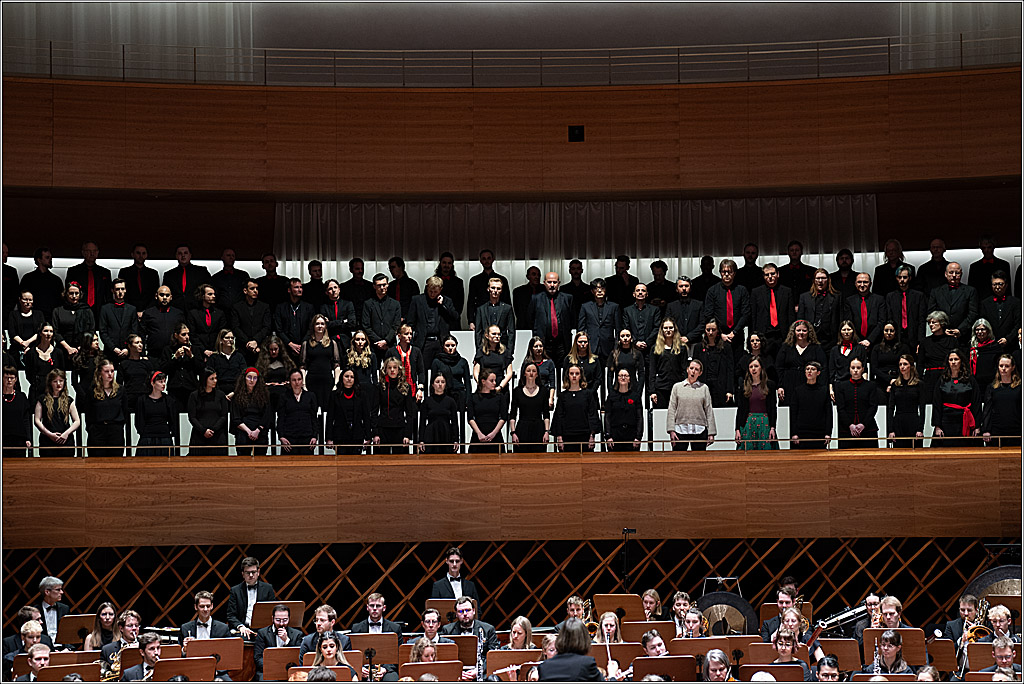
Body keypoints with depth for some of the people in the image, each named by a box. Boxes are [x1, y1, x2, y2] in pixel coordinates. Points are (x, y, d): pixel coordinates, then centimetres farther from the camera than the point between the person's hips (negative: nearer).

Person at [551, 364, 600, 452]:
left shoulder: (588, 394, 6)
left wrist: (592, 435, -5)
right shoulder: (563, 396, 8)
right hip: (567, 437, 1)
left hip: (585, 436, -1)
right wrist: (559, 437, 0)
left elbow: (593, 415, 4)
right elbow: (559, 416, 8)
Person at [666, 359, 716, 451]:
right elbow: (671, 410, 5)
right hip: (680, 430, 0)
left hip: (699, 431, 0)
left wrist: (711, 433, -1)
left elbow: (709, 411, 6)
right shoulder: (677, 387, 8)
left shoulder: (704, 388, 8)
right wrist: (671, 430, -5)